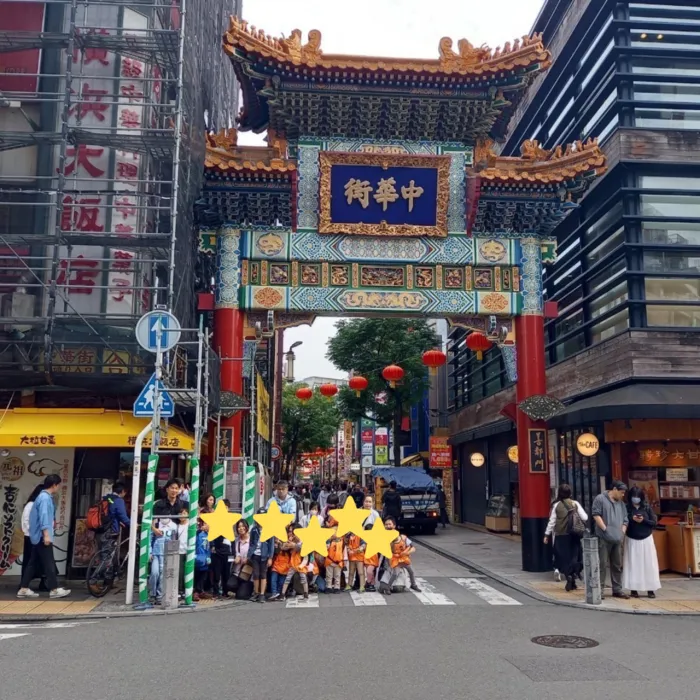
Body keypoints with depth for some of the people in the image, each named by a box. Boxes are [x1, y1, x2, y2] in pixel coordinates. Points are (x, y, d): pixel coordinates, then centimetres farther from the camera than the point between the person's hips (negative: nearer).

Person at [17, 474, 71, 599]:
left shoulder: (44, 496, 16)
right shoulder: (45, 497, -15)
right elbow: (43, 516, -23)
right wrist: (46, 534, -27)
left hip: (38, 536, 10)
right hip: (42, 536, -10)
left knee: (33, 563, 11)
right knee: (49, 563, -7)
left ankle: (23, 589, 13)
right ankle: (54, 589, -4)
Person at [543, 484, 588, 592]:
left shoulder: (556, 505, -4)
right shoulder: (575, 504, -1)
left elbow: (552, 521, -2)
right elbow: (585, 518, -4)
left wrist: (547, 535, 6)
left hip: (561, 536, -1)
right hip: (574, 535, 1)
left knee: (563, 558, 6)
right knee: (574, 556, 11)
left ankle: (568, 575, -10)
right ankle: (573, 574, -3)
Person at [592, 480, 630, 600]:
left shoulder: (621, 503, 17)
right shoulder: (600, 499, -3)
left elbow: (625, 520, 19)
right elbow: (596, 514, -10)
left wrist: (622, 532, 6)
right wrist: (605, 529, -12)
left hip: (617, 539, 7)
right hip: (604, 538, -7)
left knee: (617, 565, 11)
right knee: (602, 565, -5)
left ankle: (617, 590, 18)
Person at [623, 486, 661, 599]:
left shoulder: (647, 507, 2)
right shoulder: (626, 508, -1)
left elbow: (654, 523, 0)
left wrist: (644, 520, -16)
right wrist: (632, 519, -18)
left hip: (646, 539, 1)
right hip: (632, 540, -1)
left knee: (648, 564, 1)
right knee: (633, 564, -1)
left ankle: (650, 589, 7)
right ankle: (633, 589, 2)